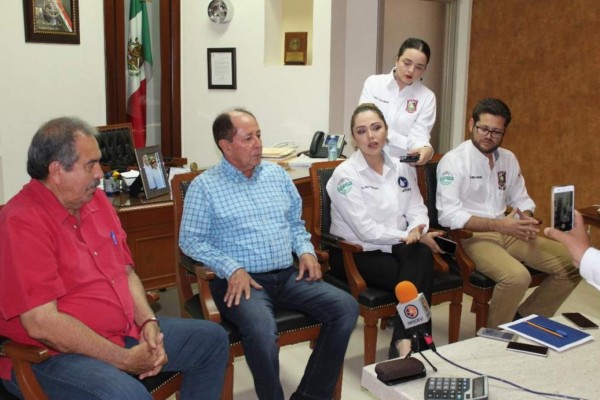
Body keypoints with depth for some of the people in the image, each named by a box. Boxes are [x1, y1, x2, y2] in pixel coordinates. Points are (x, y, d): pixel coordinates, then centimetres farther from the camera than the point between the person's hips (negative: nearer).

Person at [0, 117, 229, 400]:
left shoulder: (96, 200, 7)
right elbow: (42, 323, -24)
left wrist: (148, 321, -5)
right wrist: (124, 360, -19)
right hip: (55, 354, -8)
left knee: (213, 339, 11)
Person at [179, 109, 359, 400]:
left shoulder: (277, 174, 16)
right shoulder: (204, 186, 1)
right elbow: (190, 240, -4)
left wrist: (305, 250, 3)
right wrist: (232, 269, -16)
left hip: (289, 276, 6)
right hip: (241, 281, -5)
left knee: (346, 306, -14)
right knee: (261, 328, -36)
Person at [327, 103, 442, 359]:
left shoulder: (402, 168, 8)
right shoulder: (345, 174, -11)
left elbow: (417, 209, 4)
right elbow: (366, 230, -17)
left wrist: (417, 230, -20)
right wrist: (408, 235, -20)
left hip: (395, 248, 6)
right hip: (355, 253, -5)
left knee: (421, 255, -29)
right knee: (415, 277, -29)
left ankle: (405, 342, -26)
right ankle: (414, 339, -17)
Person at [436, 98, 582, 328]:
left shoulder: (508, 159, 12)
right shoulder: (453, 161, -10)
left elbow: (521, 199, 18)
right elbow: (448, 214, -19)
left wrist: (527, 219, -8)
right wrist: (499, 225, -24)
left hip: (508, 232, 8)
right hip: (471, 236, -7)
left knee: (572, 265, -3)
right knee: (517, 276, -33)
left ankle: (525, 318, 13)